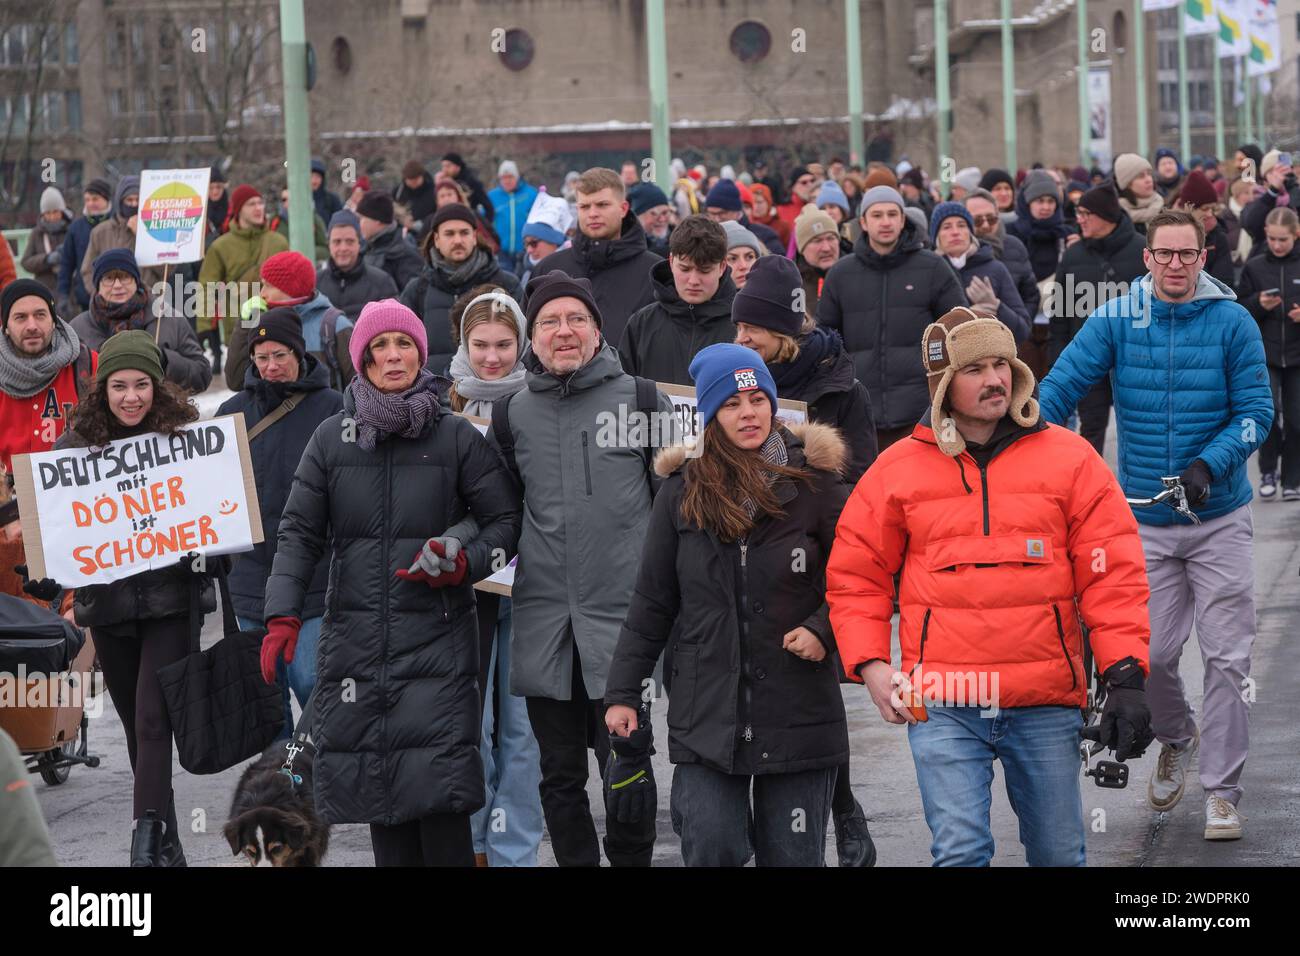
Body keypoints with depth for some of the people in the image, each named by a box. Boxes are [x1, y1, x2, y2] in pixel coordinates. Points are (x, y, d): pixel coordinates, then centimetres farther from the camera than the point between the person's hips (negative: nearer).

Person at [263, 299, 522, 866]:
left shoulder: (456, 437, 4)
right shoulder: (331, 439, 8)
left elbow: (505, 518, 8)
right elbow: (300, 533, 6)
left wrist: (467, 561, -11)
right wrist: (282, 617, -5)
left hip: (436, 641, -2)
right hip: (355, 639, 2)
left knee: (439, 793, -12)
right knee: (375, 785, 3)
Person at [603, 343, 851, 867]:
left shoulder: (813, 483, -2)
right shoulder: (683, 491, 3)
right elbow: (651, 603, 9)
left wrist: (823, 629, -11)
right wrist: (622, 694, 8)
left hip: (798, 716, -1)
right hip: (706, 719, 1)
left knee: (794, 856, 5)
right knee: (712, 853, -7)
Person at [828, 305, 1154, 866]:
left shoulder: (1069, 458, 5)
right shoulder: (899, 469, 6)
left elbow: (1112, 572, 3)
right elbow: (856, 576, 13)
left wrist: (1125, 676, -5)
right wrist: (869, 664, 1)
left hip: (1047, 703, 1)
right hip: (943, 705, -1)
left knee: (1058, 854, 9)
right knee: (959, 852, -12)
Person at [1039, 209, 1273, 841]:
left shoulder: (1232, 322, -5)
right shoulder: (1115, 321, -2)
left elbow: (1255, 410, -5)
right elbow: (1059, 388, -7)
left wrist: (1208, 464, -20)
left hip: (1220, 518, -1)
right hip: (1145, 521, 1)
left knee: (1227, 657, -3)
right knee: (1149, 653, 1)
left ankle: (1221, 793, 6)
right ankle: (1176, 738, 34)